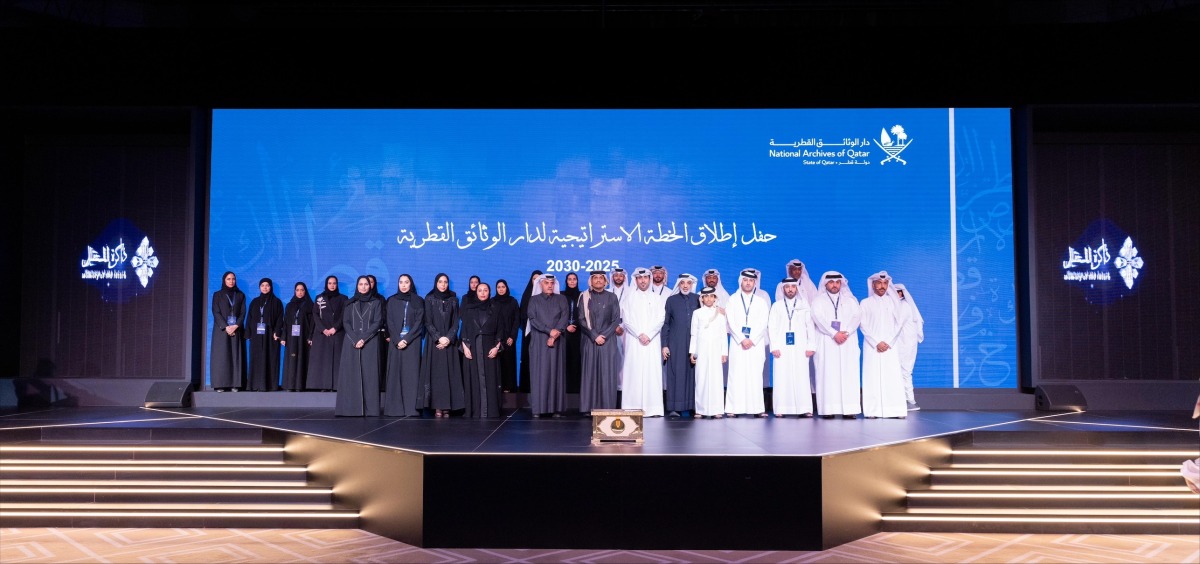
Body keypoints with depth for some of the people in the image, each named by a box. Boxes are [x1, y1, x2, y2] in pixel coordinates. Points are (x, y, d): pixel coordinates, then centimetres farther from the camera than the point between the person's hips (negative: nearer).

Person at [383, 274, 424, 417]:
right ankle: (394, 408, -3)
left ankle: (411, 408, -7)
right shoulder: (392, 301, 10)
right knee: (395, 374, -3)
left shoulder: (418, 301, 6)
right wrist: (397, 340, -10)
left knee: (411, 373, -6)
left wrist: (406, 340, -12)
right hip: (395, 342, 1)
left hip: (412, 342, -1)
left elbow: (419, 322, -1)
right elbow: (390, 322, 3)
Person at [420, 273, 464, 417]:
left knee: (449, 373, -3)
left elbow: (455, 322, 4)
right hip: (434, 341, -1)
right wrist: (438, 338, -13)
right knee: (436, 373, -4)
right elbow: (428, 322, -2)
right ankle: (437, 406, -5)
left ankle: (447, 406, -2)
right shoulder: (429, 299, 3)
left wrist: (449, 338, -11)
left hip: (450, 341, 2)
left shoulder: (453, 299, 8)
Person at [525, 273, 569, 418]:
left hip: (557, 341, 1)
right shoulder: (534, 299, 8)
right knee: (539, 373, -3)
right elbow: (533, 319, -4)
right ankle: (538, 408, -3)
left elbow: (564, 318, -2)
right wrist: (549, 330, -14)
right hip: (539, 341, -1)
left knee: (556, 372, -1)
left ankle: (556, 407, -1)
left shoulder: (561, 299, 10)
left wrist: (555, 335, -14)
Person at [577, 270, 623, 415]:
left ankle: (607, 407, 0)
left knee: (607, 374, -2)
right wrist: (594, 336, -11)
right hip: (589, 341, 0)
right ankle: (589, 407, 1)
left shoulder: (612, 297, 7)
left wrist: (604, 335, -10)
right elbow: (582, 319, -1)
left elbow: (616, 320, 2)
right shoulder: (584, 297, 5)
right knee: (590, 373, -1)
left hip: (608, 341, 1)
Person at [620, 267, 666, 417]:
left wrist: (648, 335, -9)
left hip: (652, 341, 1)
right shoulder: (630, 297, 8)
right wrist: (639, 335, -9)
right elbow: (626, 319, 1)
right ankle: (633, 408, -6)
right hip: (634, 341, -1)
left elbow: (661, 319, 3)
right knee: (634, 372, -5)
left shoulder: (656, 298, 11)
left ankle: (653, 408, -4)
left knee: (652, 372, -4)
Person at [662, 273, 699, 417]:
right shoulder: (671, 300, 6)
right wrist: (664, 345, 0)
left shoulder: (698, 300, 7)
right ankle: (674, 407, 0)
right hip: (675, 344, -1)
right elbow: (666, 323, 6)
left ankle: (688, 407, 5)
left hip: (693, 342, 1)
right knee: (675, 373, -3)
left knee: (691, 373, -1)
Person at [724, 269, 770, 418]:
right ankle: (733, 408, -6)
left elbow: (763, 323, 2)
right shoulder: (732, 300, 10)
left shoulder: (761, 301, 12)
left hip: (756, 343, 1)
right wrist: (742, 339, -9)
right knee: (736, 375, -5)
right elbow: (731, 322, 1)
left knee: (755, 376, -3)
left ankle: (757, 408, -4)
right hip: (738, 343, -1)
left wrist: (752, 340, -9)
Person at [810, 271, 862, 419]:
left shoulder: (850, 300, 16)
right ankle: (829, 409, -11)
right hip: (826, 343, -2)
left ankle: (849, 409, -8)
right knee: (828, 373, -8)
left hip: (847, 342, 2)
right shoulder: (819, 300, 9)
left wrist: (846, 332, -14)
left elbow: (855, 317, 3)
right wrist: (834, 334, -16)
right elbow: (819, 319, -5)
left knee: (848, 373, -5)